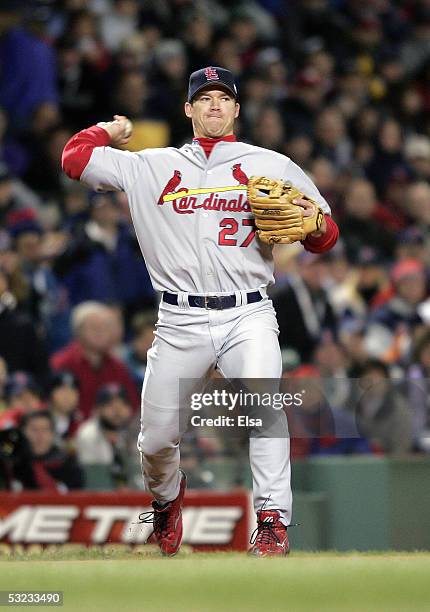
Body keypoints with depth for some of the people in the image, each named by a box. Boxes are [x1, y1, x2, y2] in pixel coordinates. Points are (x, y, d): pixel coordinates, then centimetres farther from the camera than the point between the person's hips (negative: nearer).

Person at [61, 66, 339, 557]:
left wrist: (314, 223, -11)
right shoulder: (151, 166, 13)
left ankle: (273, 520, -24)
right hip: (181, 321, 2)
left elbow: (325, 236, 10)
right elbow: (75, 158, 12)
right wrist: (110, 130, 26)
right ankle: (166, 496, 36)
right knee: (156, 438, 2)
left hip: (249, 317, -1)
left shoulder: (273, 166, 12)